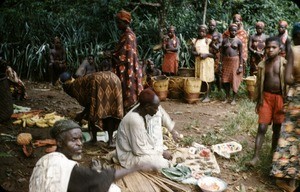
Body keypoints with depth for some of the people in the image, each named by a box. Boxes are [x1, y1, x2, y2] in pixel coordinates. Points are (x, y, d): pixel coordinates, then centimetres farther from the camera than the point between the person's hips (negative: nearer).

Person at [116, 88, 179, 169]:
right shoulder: (135, 120, -35)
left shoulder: (144, 109, -12)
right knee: (164, 165, -25)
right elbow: (139, 151, -29)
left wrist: (172, 130, 12)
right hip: (130, 155, -9)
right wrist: (161, 153, -19)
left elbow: (161, 112, 11)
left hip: (142, 145, 9)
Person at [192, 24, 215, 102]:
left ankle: (207, 96, 1)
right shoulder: (195, 41, 11)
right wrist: (199, 54, -14)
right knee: (199, 79, 0)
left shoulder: (208, 40, 2)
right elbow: (193, 51, 4)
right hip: (198, 61, 3)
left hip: (208, 61, -3)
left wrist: (206, 54, -17)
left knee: (207, 79, -3)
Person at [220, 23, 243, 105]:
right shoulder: (225, 40, 6)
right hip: (226, 61, 3)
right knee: (225, 80, 5)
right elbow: (222, 52, 7)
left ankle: (234, 99, 11)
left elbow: (241, 54, -3)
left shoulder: (238, 41, -2)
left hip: (235, 61, -3)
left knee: (235, 80, 0)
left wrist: (241, 66, -9)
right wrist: (221, 64, 1)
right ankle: (227, 97, 19)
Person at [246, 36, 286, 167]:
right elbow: (259, 84, 6)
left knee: (277, 127, 12)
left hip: (280, 98, -1)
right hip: (266, 97, 1)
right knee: (262, 127, -3)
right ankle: (256, 156, -1)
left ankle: (273, 153, 30)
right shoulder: (262, 65, 1)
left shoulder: (284, 63, -6)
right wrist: (258, 101, 5)